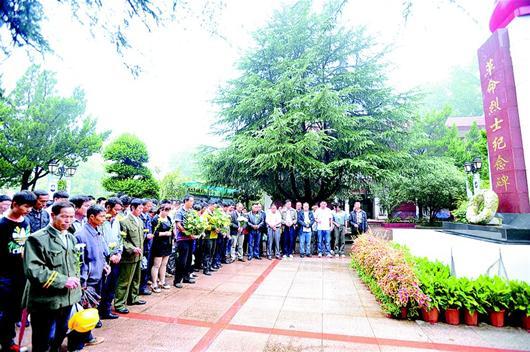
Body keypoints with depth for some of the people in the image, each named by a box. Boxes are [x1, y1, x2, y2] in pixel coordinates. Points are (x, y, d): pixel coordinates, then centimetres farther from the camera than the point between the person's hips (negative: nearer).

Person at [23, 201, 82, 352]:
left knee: (60, 336, 22)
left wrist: (75, 281, 9)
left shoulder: (71, 238, 9)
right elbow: (32, 270, -21)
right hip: (46, 301, -6)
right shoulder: (37, 238, -14)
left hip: (68, 298, 7)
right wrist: (62, 280, -21)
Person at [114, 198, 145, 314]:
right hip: (129, 256, -8)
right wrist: (132, 249, -23)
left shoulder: (140, 221, 10)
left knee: (136, 279, 19)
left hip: (138, 256, 8)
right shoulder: (124, 221, -15)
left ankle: (133, 298, 33)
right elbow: (122, 240, -16)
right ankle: (119, 304, 10)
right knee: (125, 281, 0)